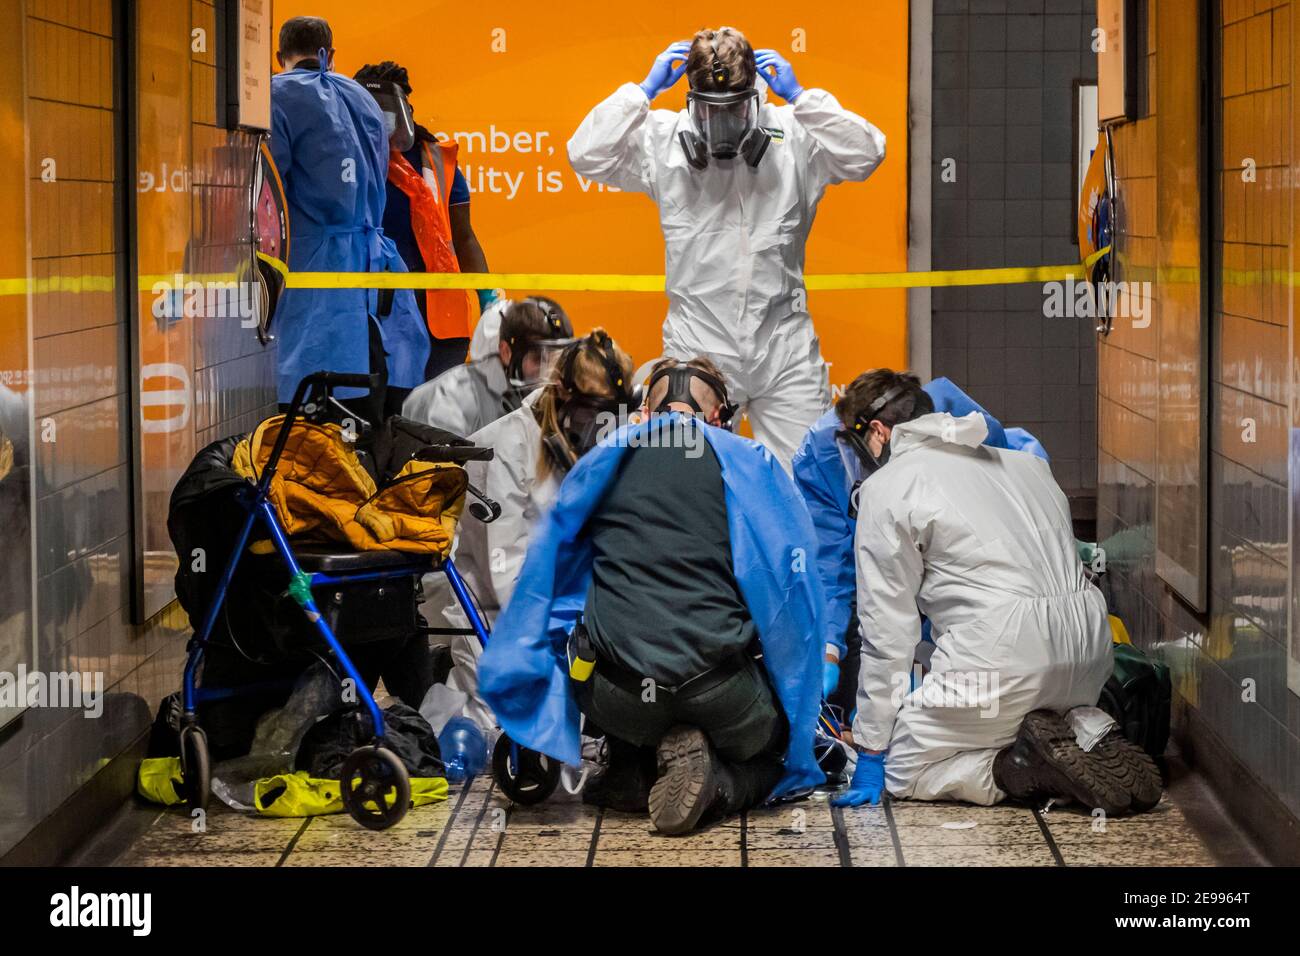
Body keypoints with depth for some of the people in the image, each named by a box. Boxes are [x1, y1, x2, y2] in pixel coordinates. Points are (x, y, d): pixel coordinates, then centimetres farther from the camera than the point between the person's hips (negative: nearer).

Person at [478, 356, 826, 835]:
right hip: (716, 684, -2)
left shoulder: (601, 461, 17)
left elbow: (545, 574, 25)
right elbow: (794, 582, 11)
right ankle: (713, 783, -7)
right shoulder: (749, 462, 10)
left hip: (615, 699, 2)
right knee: (770, 744, 27)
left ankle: (631, 772, 12)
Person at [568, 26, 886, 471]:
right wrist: (645, 90, -9)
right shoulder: (663, 139, 1)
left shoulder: (794, 135, 1)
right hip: (698, 348, 0)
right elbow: (586, 155, -6)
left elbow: (866, 154, -9)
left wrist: (799, 96, -13)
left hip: (784, 349, 0)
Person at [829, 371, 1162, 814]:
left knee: (903, 773, 12)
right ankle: (1094, 740, 2)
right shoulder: (1023, 462, 23)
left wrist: (871, 752, 7)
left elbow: (886, 630, 2)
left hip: (1001, 652, -6)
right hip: (1089, 639, 6)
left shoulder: (886, 489, 4)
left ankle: (1022, 766, -11)